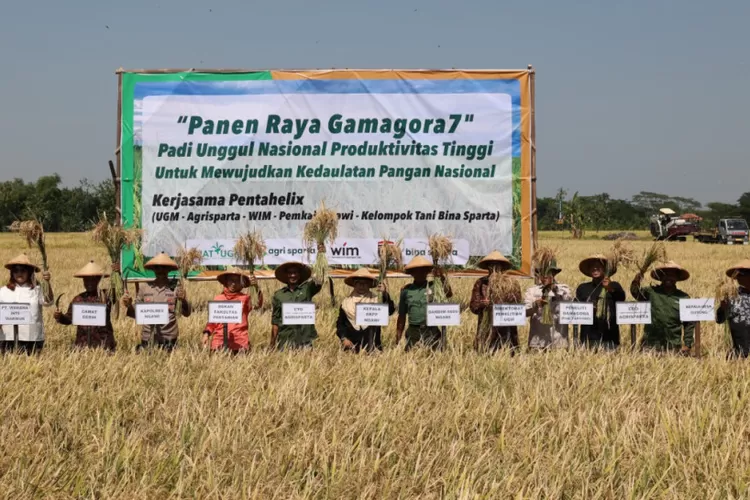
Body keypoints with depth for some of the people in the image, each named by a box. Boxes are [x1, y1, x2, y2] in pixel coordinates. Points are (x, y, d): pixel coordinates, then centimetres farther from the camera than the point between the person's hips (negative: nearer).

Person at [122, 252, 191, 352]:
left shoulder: (175, 288, 0)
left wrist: (183, 300, -22)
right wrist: (129, 306, -7)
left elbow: (186, 313, -4)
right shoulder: (144, 287, 7)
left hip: (168, 339, -2)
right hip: (147, 337, 2)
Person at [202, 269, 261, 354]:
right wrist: (206, 333, 4)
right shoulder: (218, 298, 14)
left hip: (240, 341, -2)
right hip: (219, 340, 2)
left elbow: (257, 305, -12)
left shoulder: (245, 298, 6)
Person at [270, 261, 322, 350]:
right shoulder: (278, 295, 9)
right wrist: (272, 343, 8)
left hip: (305, 340, -1)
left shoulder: (307, 289, 7)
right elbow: (275, 321, 11)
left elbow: (319, 283, -15)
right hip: (285, 340, 1)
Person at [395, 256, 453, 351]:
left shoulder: (433, 286, 5)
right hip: (413, 332, 2)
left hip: (432, 332, -2)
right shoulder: (406, 290, 10)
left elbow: (449, 294, -14)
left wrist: (442, 279, -27)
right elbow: (402, 316, 13)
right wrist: (398, 338, 10)